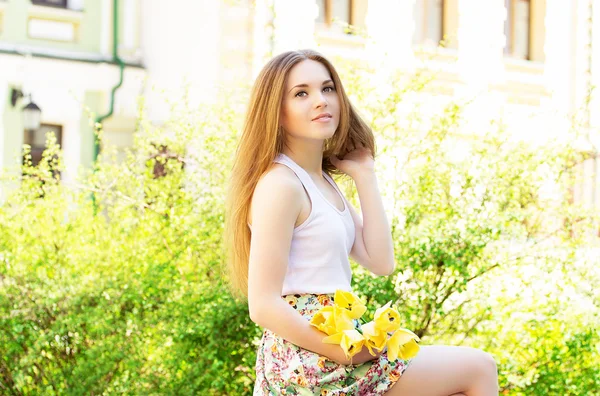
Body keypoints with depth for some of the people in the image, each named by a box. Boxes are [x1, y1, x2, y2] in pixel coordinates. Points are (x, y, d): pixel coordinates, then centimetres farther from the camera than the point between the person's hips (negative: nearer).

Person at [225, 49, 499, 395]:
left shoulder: (325, 181, 13)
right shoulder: (280, 184, -15)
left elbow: (381, 262, 5)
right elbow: (264, 305, -20)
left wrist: (365, 175, 4)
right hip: (311, 363, -9)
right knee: (479, 368, 0)